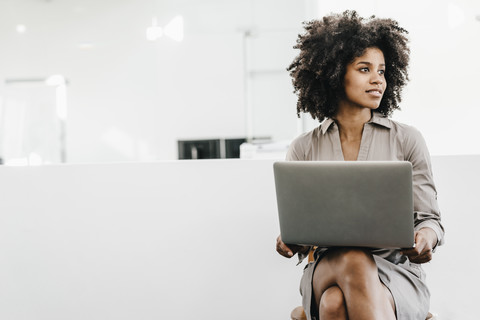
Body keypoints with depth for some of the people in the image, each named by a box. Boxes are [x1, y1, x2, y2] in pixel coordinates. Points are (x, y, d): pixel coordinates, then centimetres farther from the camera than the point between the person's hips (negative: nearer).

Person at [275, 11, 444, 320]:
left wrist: (425, 239, -17)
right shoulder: (303, 149, 9)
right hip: (326, 269, 1)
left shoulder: (407, 140, 6)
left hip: (396, 271, -1)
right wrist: (288, 242, -13)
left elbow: (431, 219, 7)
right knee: (353, 260, -37)